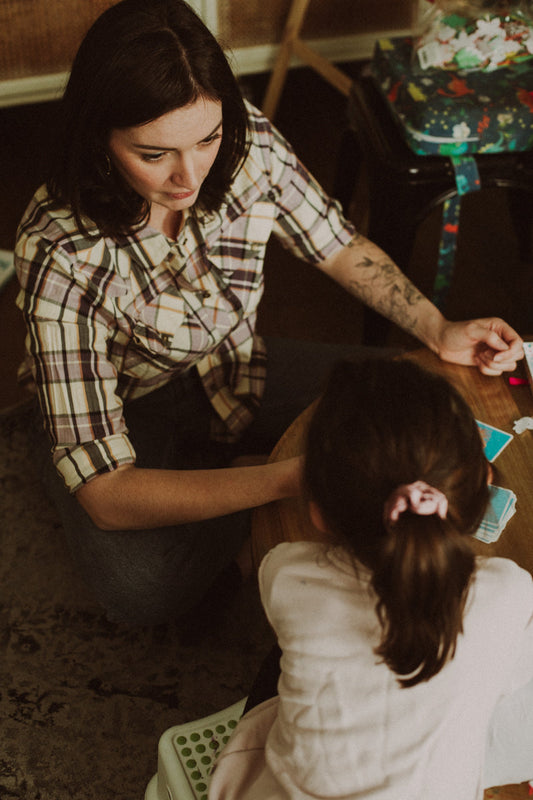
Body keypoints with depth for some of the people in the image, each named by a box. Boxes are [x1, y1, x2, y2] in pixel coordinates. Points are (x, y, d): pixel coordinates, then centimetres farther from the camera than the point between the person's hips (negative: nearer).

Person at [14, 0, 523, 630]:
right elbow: (107, 494, -37)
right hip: (127, 415, -4)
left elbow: (341, 248, -1)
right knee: (141, 588, -32)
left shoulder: (249, 145, -22)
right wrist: (289, 480, -46)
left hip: (235, 368, 5)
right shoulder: (60, 254, -34)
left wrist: (439, 330, -16)